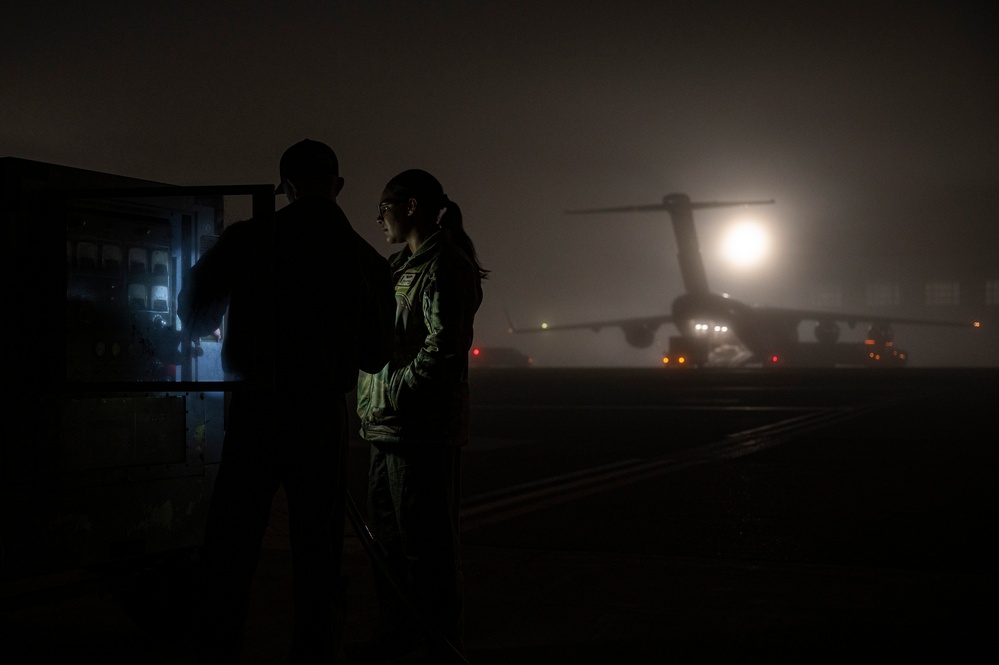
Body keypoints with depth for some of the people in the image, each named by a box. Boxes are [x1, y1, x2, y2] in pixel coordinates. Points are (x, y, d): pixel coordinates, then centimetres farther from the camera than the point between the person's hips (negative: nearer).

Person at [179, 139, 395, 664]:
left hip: (255, 412, -1)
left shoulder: (247, 241, -5)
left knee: (229, 555, 5)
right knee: (318, 561, 9)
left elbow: (192, 316, 4)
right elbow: (375, 356, 6)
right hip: (323, 418, 1)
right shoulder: (367, 261, -2)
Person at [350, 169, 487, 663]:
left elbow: (444, 345, -20)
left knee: (427, 545, -4)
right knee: (387, 536, 18)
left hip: (422, 431, -10)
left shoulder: (444, 266, -12)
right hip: (389, 427, 10)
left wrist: (395, 391, -18)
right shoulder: (403, 266, 18)